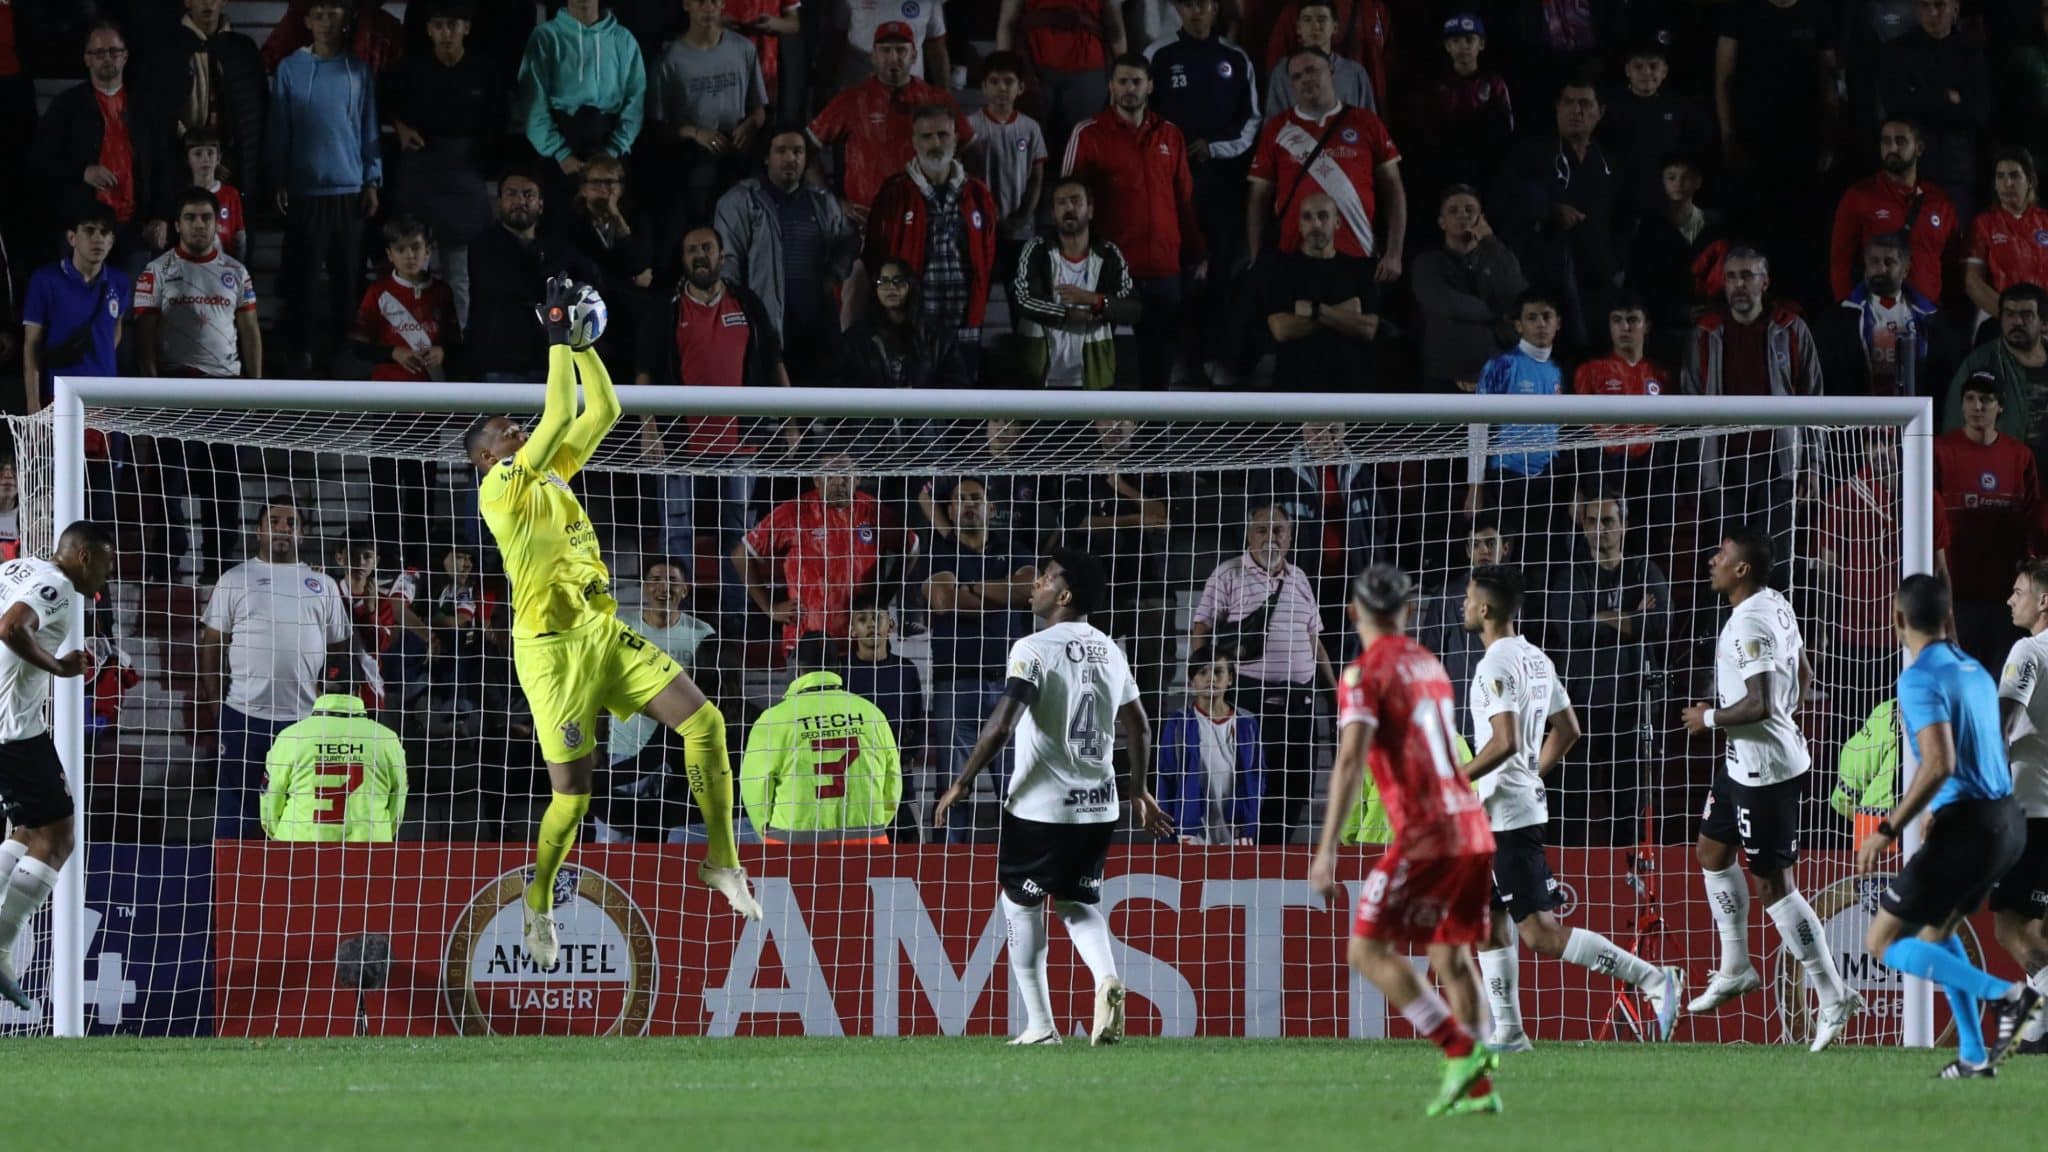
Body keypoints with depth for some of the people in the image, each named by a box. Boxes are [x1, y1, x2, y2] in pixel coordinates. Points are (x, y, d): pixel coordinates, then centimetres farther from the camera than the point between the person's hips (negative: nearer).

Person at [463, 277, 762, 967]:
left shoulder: (552, 474, 13)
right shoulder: (500, 488, -10)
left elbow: (602, 412, 14)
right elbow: (563, 415, -18)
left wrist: (581, 339, 8)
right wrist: (559, 336, -12)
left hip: (605, 635, 7)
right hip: (553, 648, -7)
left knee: (704, 722, -6)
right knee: (572, 794, -5)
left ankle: (722, 862, 5)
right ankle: (538, 904, 19)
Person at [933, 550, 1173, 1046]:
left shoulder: (1036, 649, -12)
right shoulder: (1110, 651, 10)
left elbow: (1003, 722, -22)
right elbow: (1139, 727, 18)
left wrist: (962, 783, -14)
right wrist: (1139, 792, 30)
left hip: (1040, 805, -6)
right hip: (1100, 805, 6)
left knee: (1020, 901, 10)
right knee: (1077, 901, 18)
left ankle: (1040, 1024, 5)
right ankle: (1107, 978, -12)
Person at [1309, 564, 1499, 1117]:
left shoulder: (1365, 673, -6)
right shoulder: (1429, 664, 17)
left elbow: (1350, 760, -17)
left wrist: (1327, 852, -21)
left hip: (1427, 833, -7)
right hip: (1474, 826, 7)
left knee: (1368, 950, -4)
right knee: (1451, 953, 14)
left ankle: (1461, 1050, -13)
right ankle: (1478, 1087, 9)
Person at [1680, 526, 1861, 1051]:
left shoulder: (1749, 624, -24)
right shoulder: (1776, 606, 6)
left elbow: (1757, 706, -28)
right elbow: (1803, 675, 17)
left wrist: (1709, 719, -13)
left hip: (1764, 767, -11)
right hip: (1745, 761, 11)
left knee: (1774, 884, -6)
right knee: (1713, 851, 23)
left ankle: (1833, 996, -2)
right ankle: (1736, 969, 34)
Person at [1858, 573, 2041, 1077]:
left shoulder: (1920, 679, -14)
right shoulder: (1973, 671, 12)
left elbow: (1938, 765, -24)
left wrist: (1886, 832, -19)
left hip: (1967, 827, -9)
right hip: (2008, 821, 9)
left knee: (1882, 944, 0)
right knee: (1936, 931, 26)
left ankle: (2006, 995, -11)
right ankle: (1974, 1054, 21)